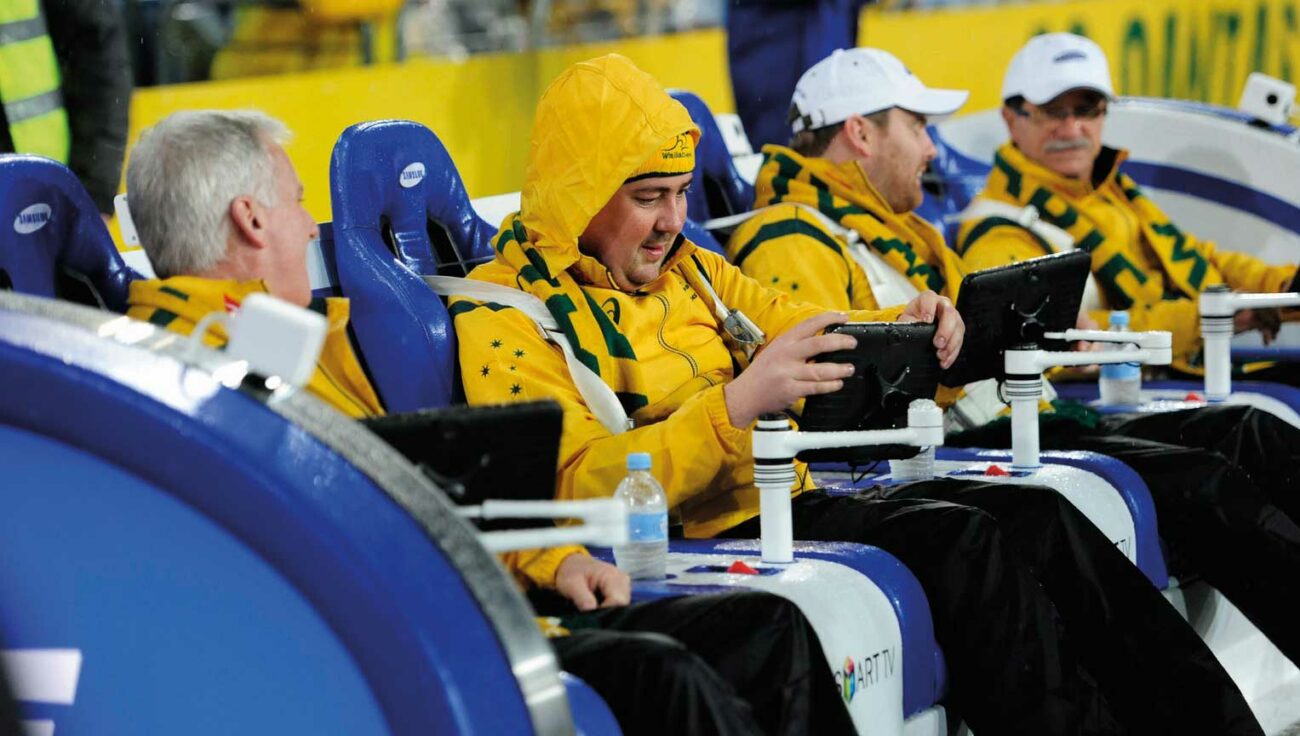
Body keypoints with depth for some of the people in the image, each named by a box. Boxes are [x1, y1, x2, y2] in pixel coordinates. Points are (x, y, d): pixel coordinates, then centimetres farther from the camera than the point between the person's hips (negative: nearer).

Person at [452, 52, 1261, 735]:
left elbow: (807, 332, 27)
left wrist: (902, 330, 3)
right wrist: (738, 402, -32)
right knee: (959, 541, -25)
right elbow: (581, 487, -21)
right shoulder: (507, 321, -7)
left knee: (1035, 518, -8)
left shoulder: (685, 269, 18)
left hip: (792, 502, 8)